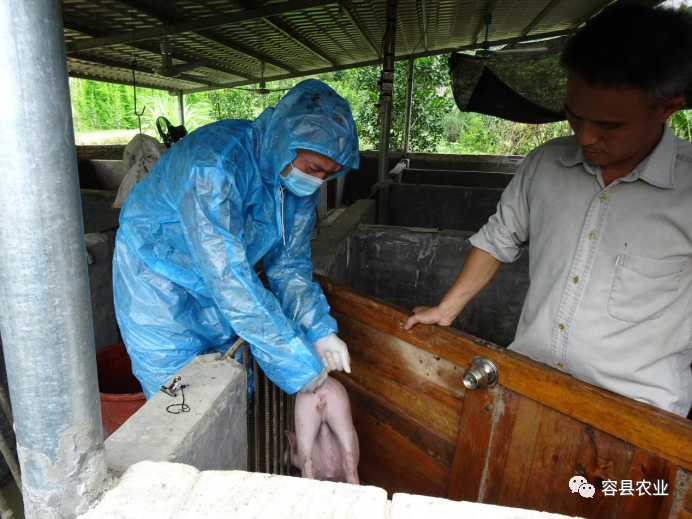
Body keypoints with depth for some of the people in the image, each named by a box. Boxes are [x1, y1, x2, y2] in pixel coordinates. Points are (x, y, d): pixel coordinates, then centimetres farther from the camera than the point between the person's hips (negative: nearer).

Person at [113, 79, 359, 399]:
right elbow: (229, 279, -38)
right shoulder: (214, 164, -36)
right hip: (159, 281, -6)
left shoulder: (304, 179, -12)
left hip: (219, 288, 6)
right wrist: (298, 363, -34)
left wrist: (320, 331, -20)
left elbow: (289, 264, -7)